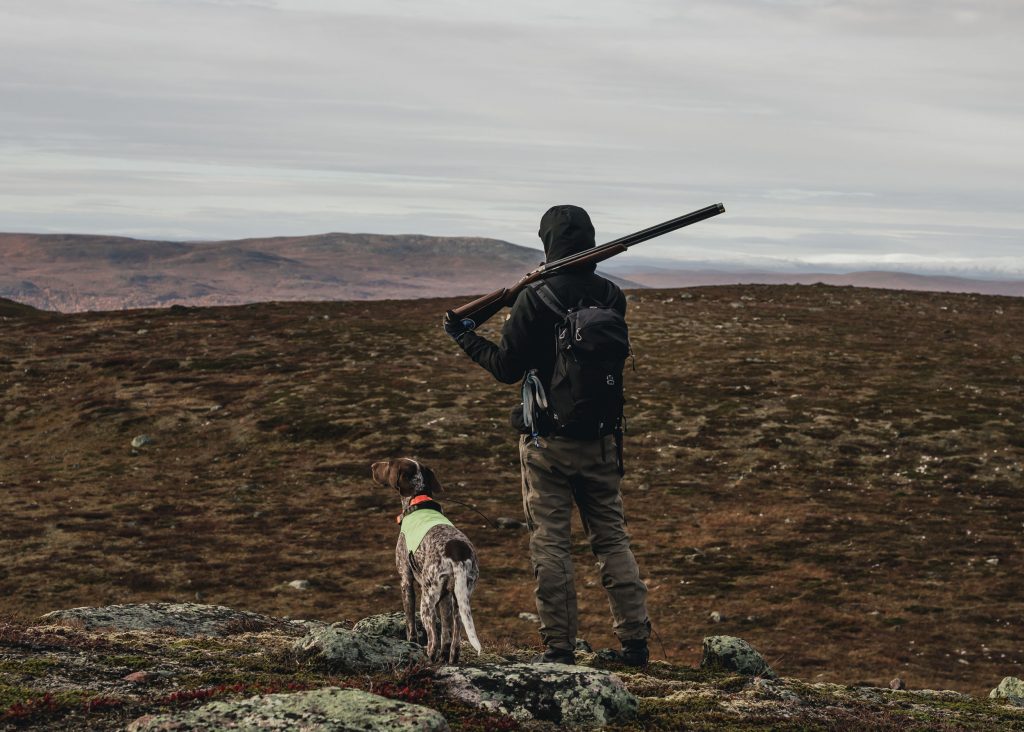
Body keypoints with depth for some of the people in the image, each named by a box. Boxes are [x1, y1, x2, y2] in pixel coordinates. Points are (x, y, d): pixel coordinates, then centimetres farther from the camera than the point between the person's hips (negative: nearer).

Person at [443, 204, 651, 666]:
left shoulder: (536, 299, -14)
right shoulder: (612, 297, 1)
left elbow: (507, 368, -8)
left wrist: (464, 336, 9)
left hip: (548, 442, -4)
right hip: (602, 440, 4)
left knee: (550, 545, 3)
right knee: (612, 540, 12)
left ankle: (560, 648, 4)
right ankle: (635, 641, 11)